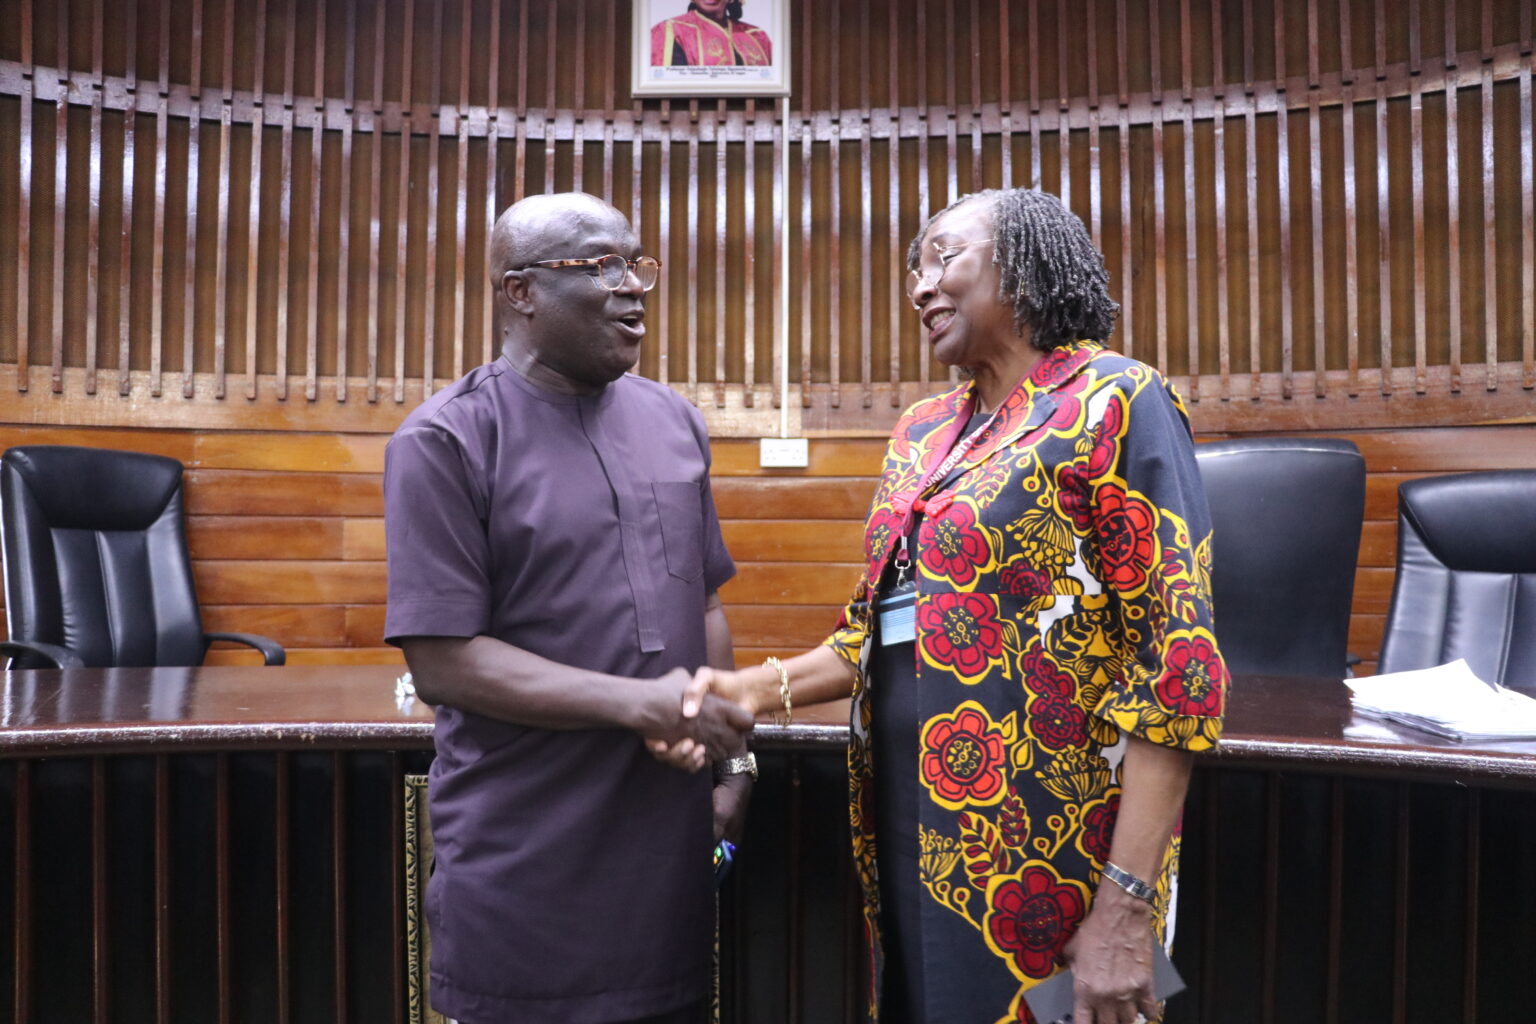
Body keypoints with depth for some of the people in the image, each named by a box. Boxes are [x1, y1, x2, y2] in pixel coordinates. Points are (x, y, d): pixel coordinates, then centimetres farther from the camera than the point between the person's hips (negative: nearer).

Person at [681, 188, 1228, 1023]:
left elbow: (1178, 664, -16)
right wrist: (760, 689, 0)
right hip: (912, 832, 6)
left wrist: (1126, 906, -20)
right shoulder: (921, 433, 10)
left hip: (1038, 858, -6)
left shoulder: (1115, 403, -10)